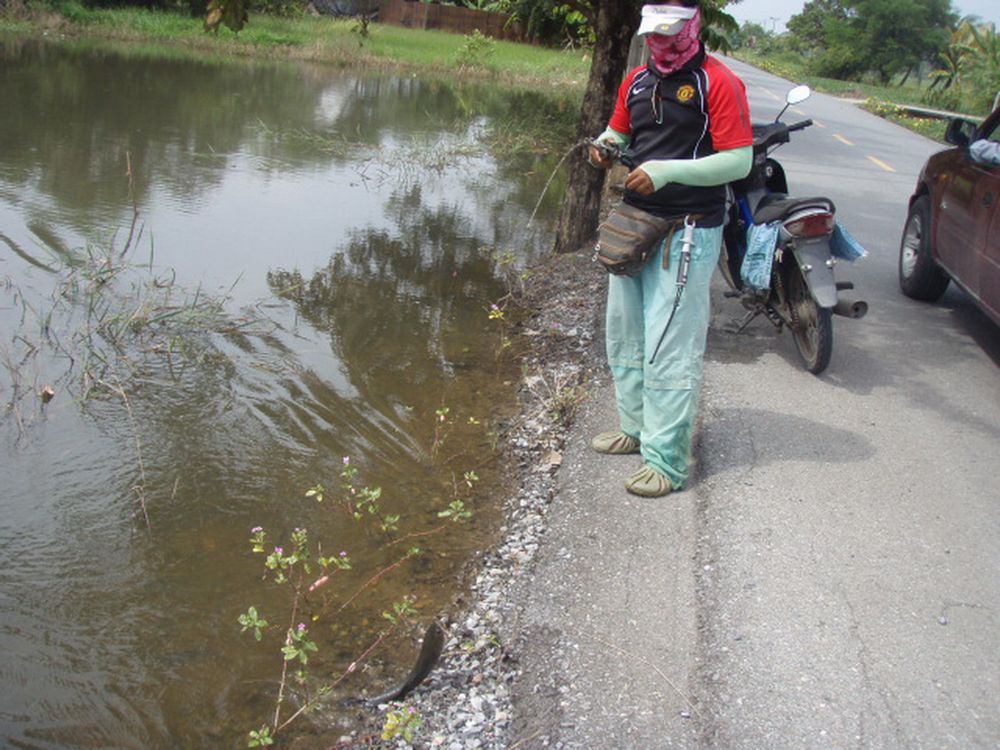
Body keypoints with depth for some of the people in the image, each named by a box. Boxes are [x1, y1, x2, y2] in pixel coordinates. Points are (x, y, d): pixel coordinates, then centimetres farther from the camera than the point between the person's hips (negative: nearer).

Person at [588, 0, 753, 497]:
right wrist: (605, 146, -2)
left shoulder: (719, 83, -11)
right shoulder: (637, 80, 11)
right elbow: (619, 131, 22)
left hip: (688, 233, -8)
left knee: (669, 349, -8)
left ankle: (667, 461, -1)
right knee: (625, 336, 17)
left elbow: (740, 161, -16)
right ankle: (636, 428, 33)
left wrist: (669, 170, -24)